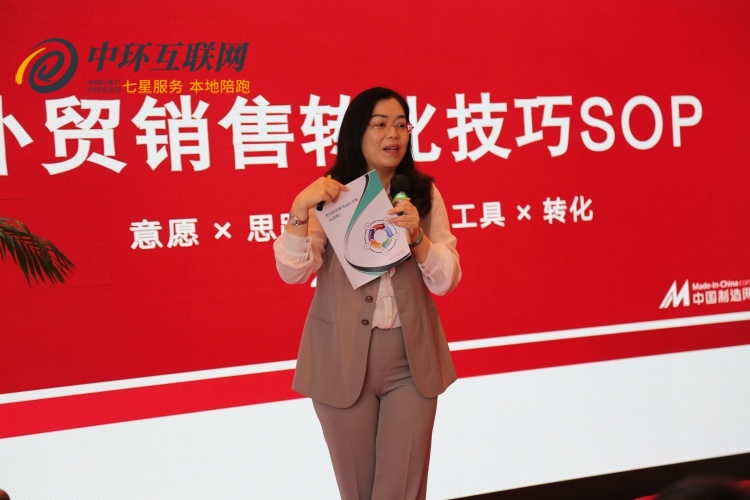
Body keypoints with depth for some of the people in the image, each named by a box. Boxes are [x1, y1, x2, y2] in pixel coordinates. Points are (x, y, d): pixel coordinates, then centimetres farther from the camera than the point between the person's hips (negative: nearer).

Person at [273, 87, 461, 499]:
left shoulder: (425, 195, 2)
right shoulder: (330, 197, -3)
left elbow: (446, 281, -2)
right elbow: (292, 272, -12)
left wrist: (416, 235, -19)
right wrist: (300, 209, -26)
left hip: (411, 359, 1)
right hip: (342, 358, -1)